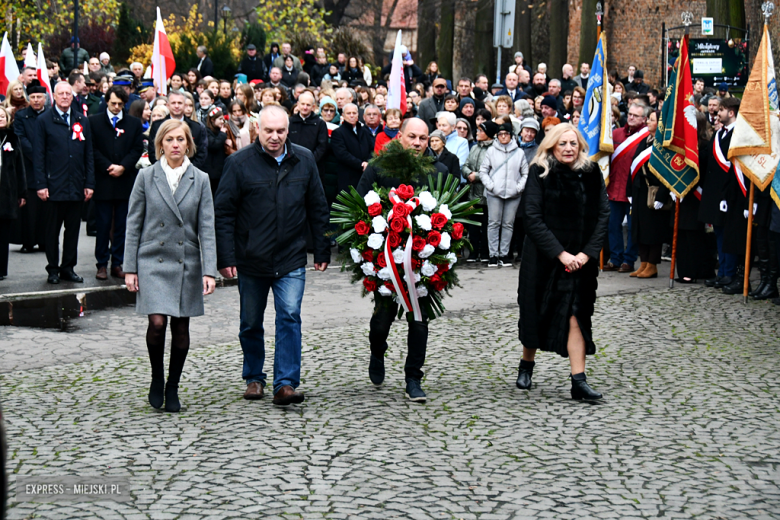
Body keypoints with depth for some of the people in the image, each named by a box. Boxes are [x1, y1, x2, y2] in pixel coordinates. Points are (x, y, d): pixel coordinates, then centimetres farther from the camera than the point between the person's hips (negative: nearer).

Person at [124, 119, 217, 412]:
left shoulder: (200, 180, 3)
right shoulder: (146, 177, 1)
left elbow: (207, 228, 0)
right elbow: (134, 225, 4)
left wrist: (209, 271, -9)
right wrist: (129, 268, -1)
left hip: (187, 264, 1)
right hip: (153, 262, -1)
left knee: (181, 328, 4)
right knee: (157, 322, -14)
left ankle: (172, 388, 20)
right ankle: (157, 378, 10)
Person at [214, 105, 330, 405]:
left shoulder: (304, 160, 3)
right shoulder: (240, 163, -5)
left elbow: (317, 209, 9)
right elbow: (224, 213, -5)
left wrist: (322, 251, 8)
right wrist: (226, 257, -10)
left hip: (291, 260, 0)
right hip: (251, 259, 0)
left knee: (290, 317, -11)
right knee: (251, 324, 12)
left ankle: (286, 383, -9)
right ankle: (254, 378, 29)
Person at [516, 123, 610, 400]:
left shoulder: (592, 175, 2)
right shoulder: (540, 174, -6)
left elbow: (603, 214, 2)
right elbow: (532, 218, -10)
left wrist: (587, 253, -9)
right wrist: (560, 253, -15)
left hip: (580, 259, 1)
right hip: (543, 257, -1)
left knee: (575, 314, -6)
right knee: (537, 312, 10)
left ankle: (579, 381, -9)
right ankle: (526, 365, 33)